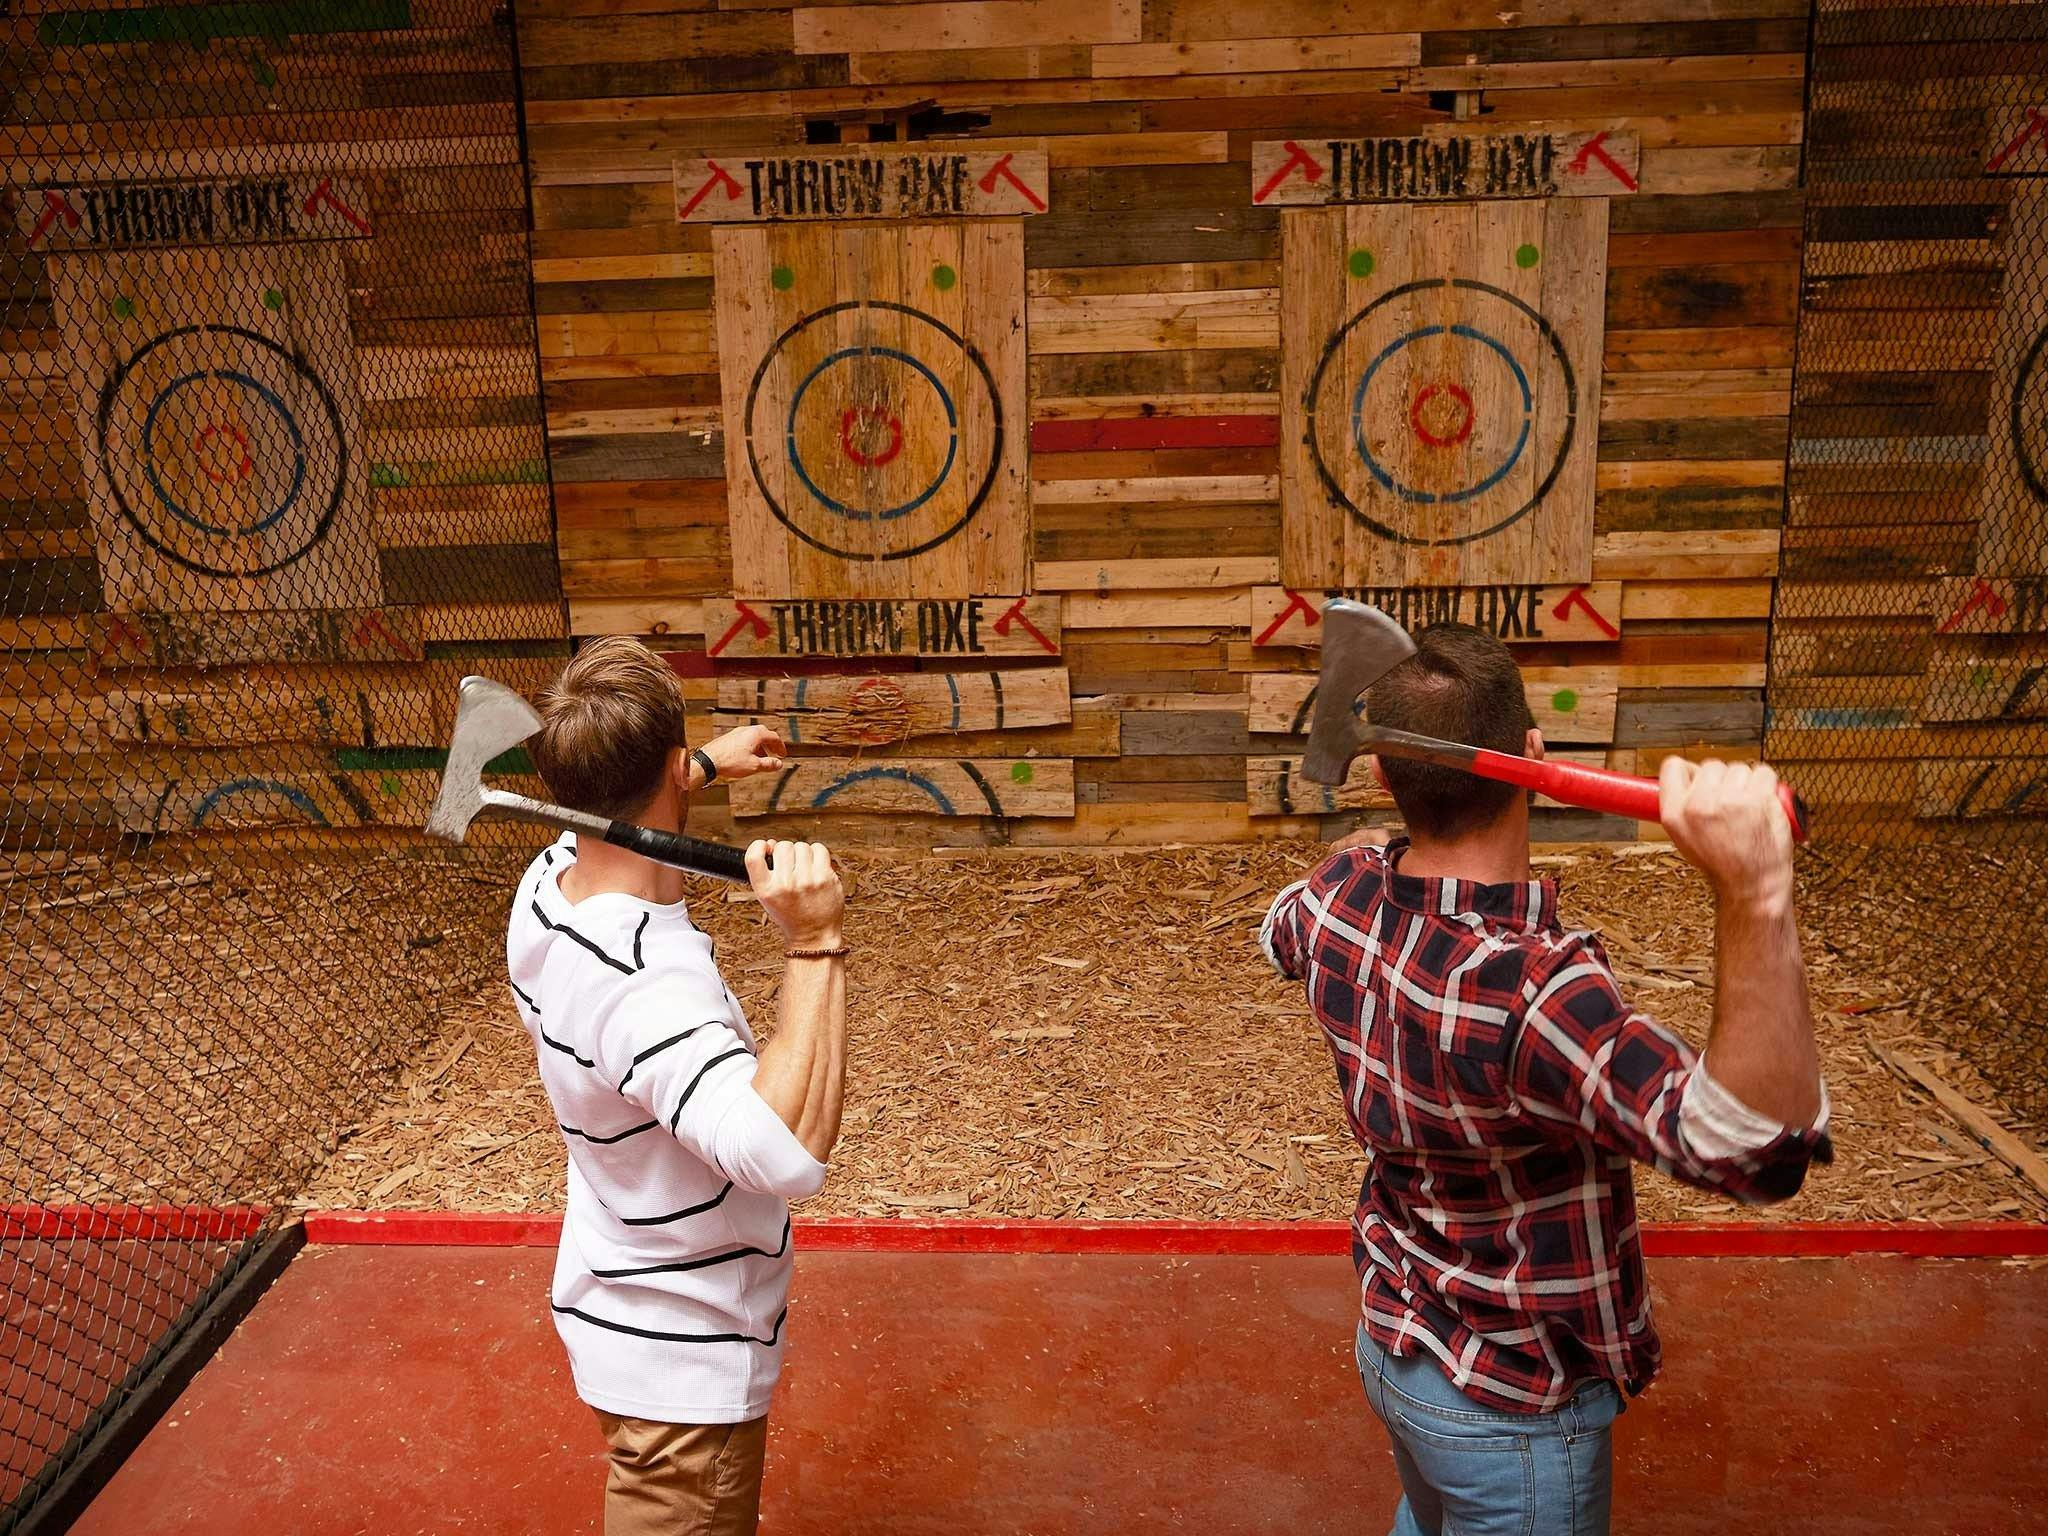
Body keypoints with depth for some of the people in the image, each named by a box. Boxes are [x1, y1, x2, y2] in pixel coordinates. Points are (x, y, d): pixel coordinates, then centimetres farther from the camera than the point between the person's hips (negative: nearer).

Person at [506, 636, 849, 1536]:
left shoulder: (549, 883, -8)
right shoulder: (645, 986, -37)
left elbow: (616, 809, 18)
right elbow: (786, 1152, -49)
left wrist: (710, 765, 31)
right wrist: (814, 946, -46)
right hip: (682, 1367, -9)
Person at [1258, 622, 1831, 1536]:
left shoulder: (1339, 895, -15)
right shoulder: (1529, 991, -41)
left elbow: (1279, 936, 11)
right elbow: (1754, 1149, -50)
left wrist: (1359, 855, 28)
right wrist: (1754, 897, -60)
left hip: (1390, 1337, 7)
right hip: (1510, 1406, -7)